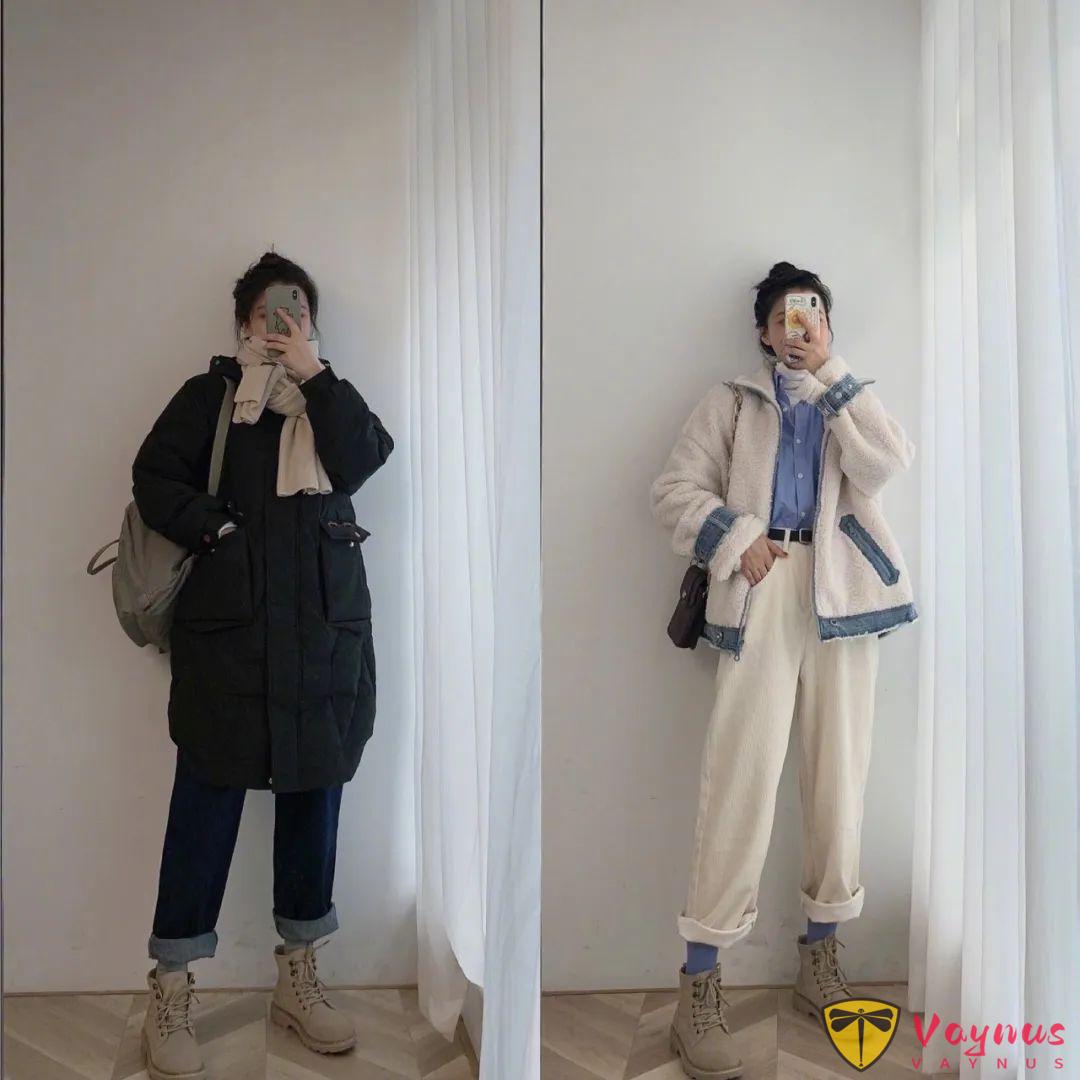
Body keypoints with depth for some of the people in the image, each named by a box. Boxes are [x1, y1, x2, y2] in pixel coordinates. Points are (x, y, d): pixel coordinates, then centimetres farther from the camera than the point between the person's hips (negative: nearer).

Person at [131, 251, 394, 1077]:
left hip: (325, 627, 3)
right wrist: (213, 531, -14)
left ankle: (298, 978, 24)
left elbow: (365, 458, -3)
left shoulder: (330, 398, 16)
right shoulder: (209, 395, 9)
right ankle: (171, 993, 13)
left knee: (314, 795, 8)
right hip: (229, 625, -3)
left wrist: (313, 373, -4)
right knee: (208, 801, 0)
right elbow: (155, 479, -1)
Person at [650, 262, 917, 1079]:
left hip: (843, 592, 3)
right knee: (741, 777, -10)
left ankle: (820, 959, 22)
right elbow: (674, 488, 5)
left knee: (840, 773, 6)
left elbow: (888, 464, -2)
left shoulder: (852, 402, 20)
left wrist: (829, 376, -2)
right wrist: (734, 539, -11)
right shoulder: (733, 402, 15)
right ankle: (700, 984, -3)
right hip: (763, 591, -3)